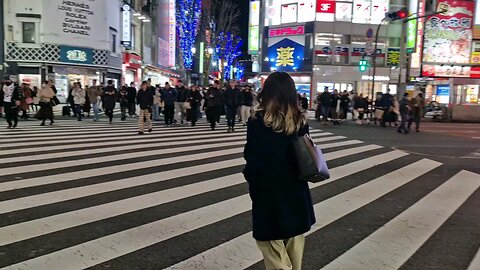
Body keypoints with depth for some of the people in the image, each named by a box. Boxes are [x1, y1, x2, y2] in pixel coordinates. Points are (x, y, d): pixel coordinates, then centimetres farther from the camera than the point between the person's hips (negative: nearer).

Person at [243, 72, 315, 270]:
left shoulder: (258, 121, -15)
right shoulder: (300, 121, -2)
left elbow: (252, 159, -13)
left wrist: (250, 176, 5)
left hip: (268, 195, -5)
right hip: (296, 195, 5)